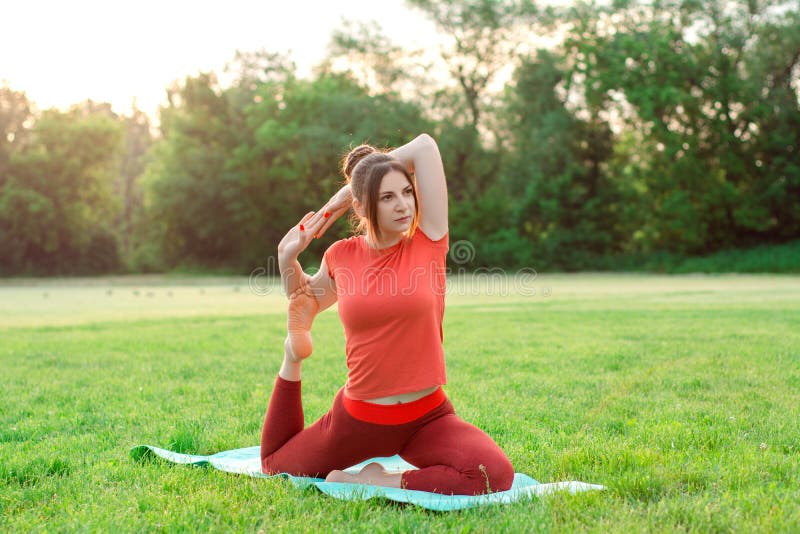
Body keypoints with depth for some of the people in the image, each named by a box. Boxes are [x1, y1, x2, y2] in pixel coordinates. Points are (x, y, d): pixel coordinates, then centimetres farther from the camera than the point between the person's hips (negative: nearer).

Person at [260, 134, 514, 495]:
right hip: (357, 418, 1)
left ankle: (379, 483, -7)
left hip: (426, 416, -1)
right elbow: (308, 301, 18)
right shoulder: (342, 256, -4)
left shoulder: (427, 241, -9)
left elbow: (424, 146, -13)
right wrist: (288, 257, 0)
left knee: (496, 476, -26)